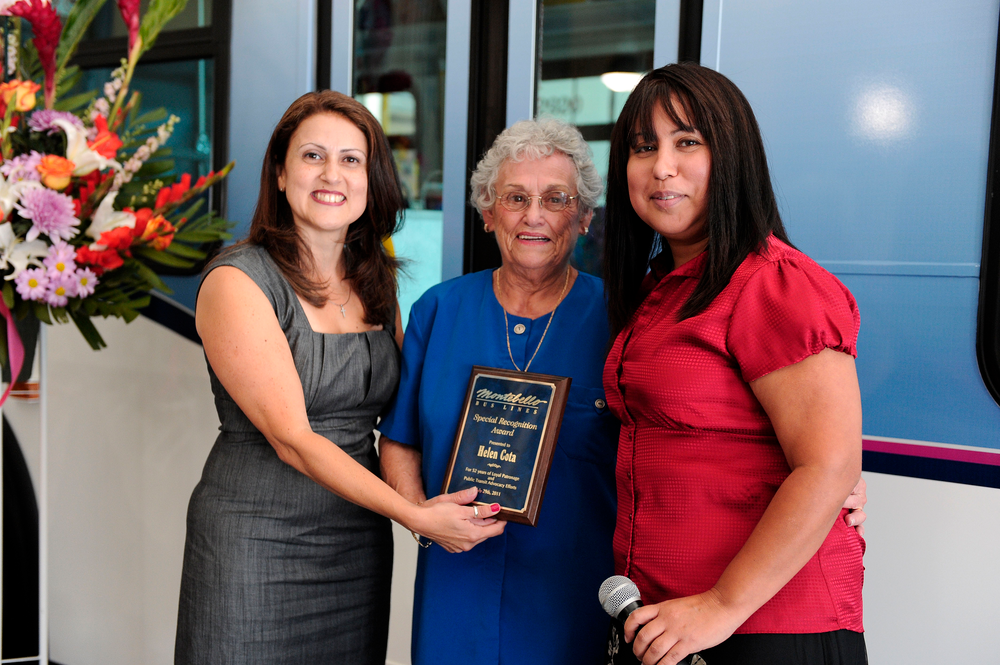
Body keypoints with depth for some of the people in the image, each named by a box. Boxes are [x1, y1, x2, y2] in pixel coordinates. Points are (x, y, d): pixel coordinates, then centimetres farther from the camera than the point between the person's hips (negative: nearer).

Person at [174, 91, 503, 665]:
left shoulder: (378, 284, 7)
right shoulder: (237, 282, -12)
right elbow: (292, 438, -18)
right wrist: (416, 515, -22)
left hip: (362, 545, 5)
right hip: (256, 547, -5)